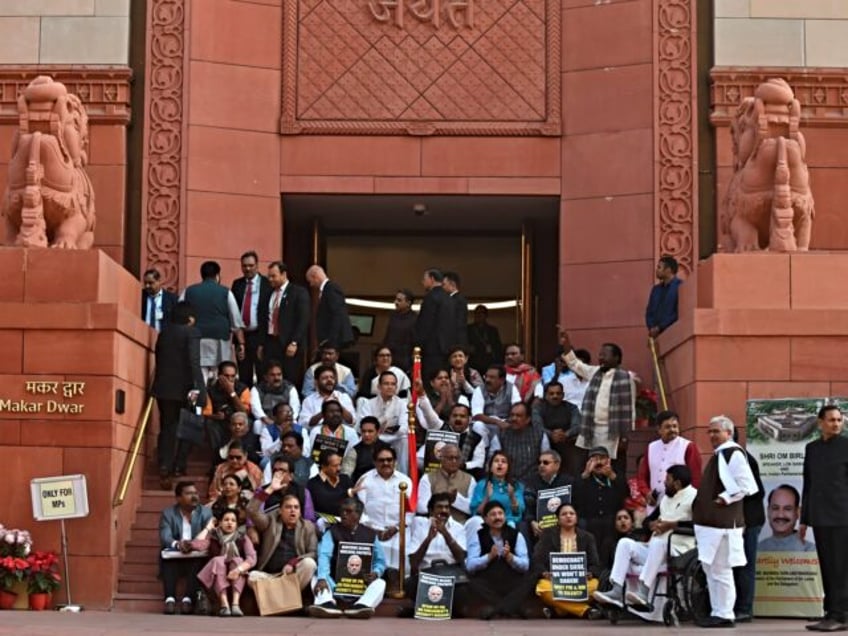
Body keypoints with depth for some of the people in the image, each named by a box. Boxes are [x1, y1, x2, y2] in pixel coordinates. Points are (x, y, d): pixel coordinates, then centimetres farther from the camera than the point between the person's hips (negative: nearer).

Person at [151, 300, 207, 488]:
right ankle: (179, 466, 7)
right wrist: (196, 387, -19)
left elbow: (159, 358, 11)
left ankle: (164, 467, -3)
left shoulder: (164, 332, 9)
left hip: (163, 387, 4)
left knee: (167, 428, 9)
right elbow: (193, 360, -18)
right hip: (184, 387, -4)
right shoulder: (191, 332, -9)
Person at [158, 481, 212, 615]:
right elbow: (165, 537, -12)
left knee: (198, 559, -32)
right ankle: (170, 599, -38)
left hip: (197, 558, 0)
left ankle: (188, 599, -37)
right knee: (167, 555, -31)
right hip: (173, 559, 0)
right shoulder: (168, 514, 5)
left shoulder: (206, 512, 6)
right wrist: (178, 545, -35)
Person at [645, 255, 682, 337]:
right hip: (656, 335, 6)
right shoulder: (656, 289, 18)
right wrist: (651, 328, -1)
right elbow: (649, 311, 18)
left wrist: (660, 327, -13)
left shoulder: (680, 287, -5)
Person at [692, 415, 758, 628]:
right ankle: (717, 611, 20)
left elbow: (746, 485, -18)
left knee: (720, 569, -6)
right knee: (709, 566, 14)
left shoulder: (733, 454, -12)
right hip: (710, 520, 10)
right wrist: (702, 502, 15)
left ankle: (724, 614, 0)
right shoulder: (718, 455, 17)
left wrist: (725, 498, -17)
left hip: (723, 522, -10)